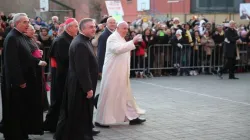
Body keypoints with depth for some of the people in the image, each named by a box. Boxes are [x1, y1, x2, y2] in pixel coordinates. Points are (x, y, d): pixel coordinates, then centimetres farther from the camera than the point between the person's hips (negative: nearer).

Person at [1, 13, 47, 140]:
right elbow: (12, 62, -24)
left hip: (24, 78, 10)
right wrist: (20, 81, -24)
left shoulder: (21, 36, 12)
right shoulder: (11, 38, -19)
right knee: (15, 110, 1)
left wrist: (38, 62, 5)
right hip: (17, 81, -10)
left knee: (24, 108, 16)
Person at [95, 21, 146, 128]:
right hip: (112, 73, -10)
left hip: (121, 73, 10)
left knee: (126, 95, 13)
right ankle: (100, 120, 3)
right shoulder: (113, 38, -12)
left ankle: (132, 117, 20)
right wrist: (132, 42, -34)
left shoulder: (121, 39, 19)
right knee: (109, 95, -5)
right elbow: (118, 49, -32)